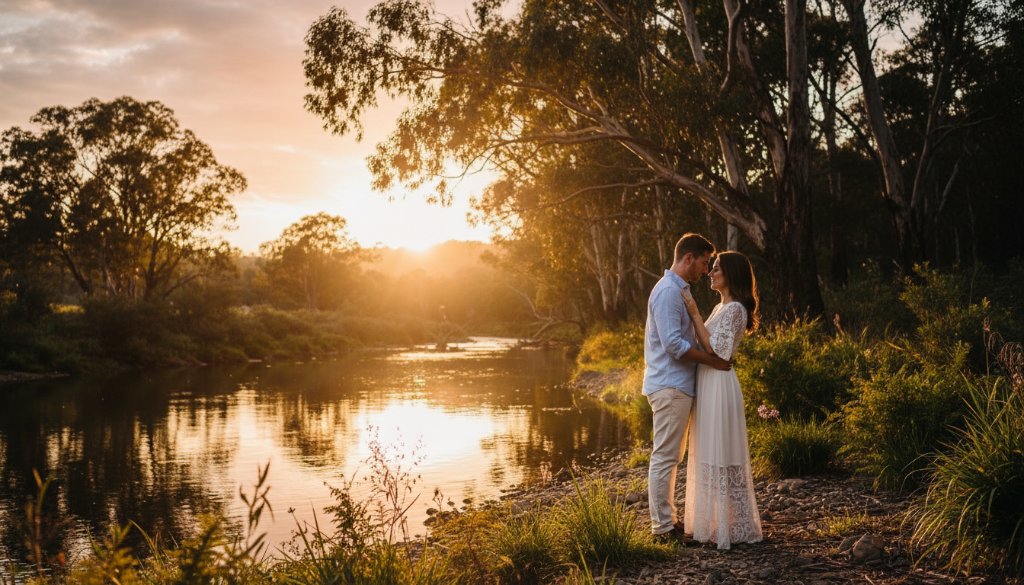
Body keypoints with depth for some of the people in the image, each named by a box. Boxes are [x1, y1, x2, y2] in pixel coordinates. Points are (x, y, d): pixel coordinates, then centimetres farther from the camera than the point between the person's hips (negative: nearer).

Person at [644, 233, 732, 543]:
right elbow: (674, 344, -22)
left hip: (676, 386, 11)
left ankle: (668, 520, 22)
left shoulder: (677, 291, 18)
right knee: (664, 456, -6)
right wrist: (712, 360, -15)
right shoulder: (668, 291, -15)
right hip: (670, 386, -11)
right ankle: (663, 526, -1)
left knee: (669, 456, 14)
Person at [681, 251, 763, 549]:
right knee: (709, 455, 14)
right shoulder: (721, 308, 16)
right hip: (707, 383, 10)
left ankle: (733, 526, 5)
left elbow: (715, 350, -20)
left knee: (721, 456, -4)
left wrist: (694, 314, -17)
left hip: (719, 385, -10)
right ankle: (713, 521, 22)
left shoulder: (734, 309, -14)